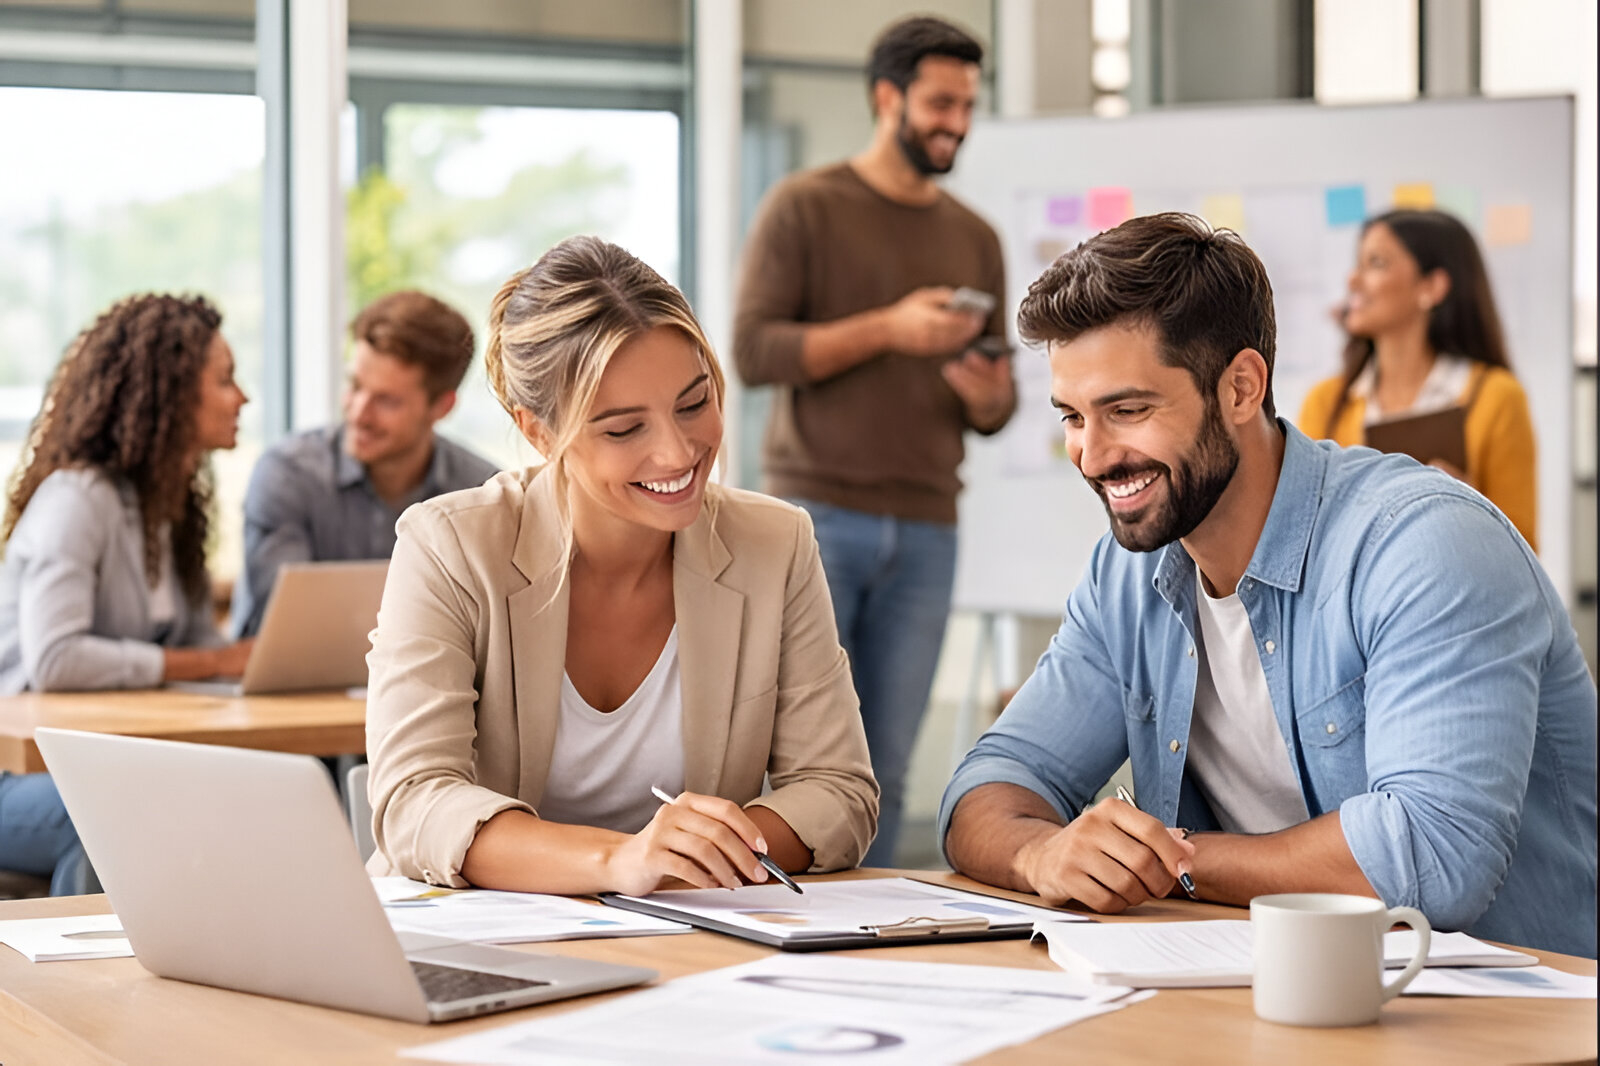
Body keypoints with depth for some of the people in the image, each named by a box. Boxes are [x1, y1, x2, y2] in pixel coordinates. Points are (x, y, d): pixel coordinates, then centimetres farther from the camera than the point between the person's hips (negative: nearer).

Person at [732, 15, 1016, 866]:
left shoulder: (975, 238, 16)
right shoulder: (805, 207, 2)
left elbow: (997, 407, 17)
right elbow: (753, 350, -8)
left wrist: (988, 395, -7)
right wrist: (888, 329, -16)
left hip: (924, 531, 4)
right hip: (815, 513, -4)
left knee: (885, 768, 3)